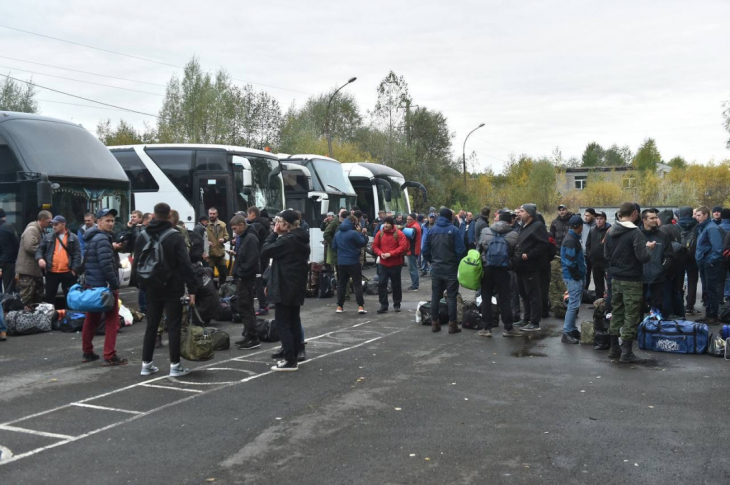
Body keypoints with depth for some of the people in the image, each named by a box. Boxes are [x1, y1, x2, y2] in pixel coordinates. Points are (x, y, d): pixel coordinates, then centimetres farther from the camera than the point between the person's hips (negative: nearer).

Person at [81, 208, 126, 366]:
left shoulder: (92, 237, 16)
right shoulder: (102, 239, -16)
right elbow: (106, 265, -23)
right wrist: (115, 284, -19)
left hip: (91, 284, 10)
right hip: (104, 285, -10)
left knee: (91, 319, 16)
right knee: (112, 321, -5)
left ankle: (87, 353, 25)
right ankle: (109, 356, -5)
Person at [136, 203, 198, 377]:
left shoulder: (143, 237, 6)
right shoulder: (175, 236, -11)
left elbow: (137, 263, 12)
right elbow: (185, 265, -16)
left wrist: (143, 284, 18)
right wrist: (192, 288, -14)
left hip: (152, 288, 5)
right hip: (172, 288, -5)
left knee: (151, 325, 13)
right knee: (174, 326, 0)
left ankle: (146, 363, 16)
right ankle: (175, 365, 0)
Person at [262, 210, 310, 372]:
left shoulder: (288, 239, -20)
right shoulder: (301, 238, 11)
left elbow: (265, 251, -14)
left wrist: (274, 233, -8)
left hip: (285, 286, -9)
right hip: (297, 286, 9)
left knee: (283, 323, -4)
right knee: (294, 321, 13)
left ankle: (290, 360, -5)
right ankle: (293, 356, 18)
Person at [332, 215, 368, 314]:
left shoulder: (337, 234, 8)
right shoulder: (354, 233, -15)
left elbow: (334, 247, 15)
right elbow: (363, 243, -9)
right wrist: (363, 234, 2)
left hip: (341, 262, 6)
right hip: (353, 262, -5)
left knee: (341, 284, 11)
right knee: (357, 283, 0)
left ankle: (339, 306, 12)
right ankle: (360, 306, -5)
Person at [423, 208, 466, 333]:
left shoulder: (432, 230, 2)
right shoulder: (454, 230, -10)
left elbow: (425, 250, 3)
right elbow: (461, 250, -14)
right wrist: (457, 263, 2)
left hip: (436, 268, 4)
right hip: (450, 268, -3)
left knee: (435, 296, 11)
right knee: (451, 296, 2)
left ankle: (434, 323, 13)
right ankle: (452, 324, 2)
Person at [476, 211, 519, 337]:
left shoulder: (485, 231, 0)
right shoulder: (513, 235, -4)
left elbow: (478, 249, 3)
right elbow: (514, 254, -1)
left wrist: (479, 264, 12)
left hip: (486, 268, 1)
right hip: (503, 269, -1)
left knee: (486, 298, 8)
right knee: (504, 299, 5)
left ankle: (487, 328, 8)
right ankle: (508, 328, 7)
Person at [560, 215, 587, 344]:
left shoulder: (573, 238, 15)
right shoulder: (571, 240, -18)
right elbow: (570, 262, -23)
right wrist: (577, 276, -17)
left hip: (575, 276, 11)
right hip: (573, 277, -11)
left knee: (574, 304, 16)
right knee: (574, 304, -8)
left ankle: (572, 329, 25)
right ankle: (567, 333, -6)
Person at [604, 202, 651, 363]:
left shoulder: (610, 232, 5)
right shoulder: (635, 233, -17)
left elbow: (606, 254, 12)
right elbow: (643, 257, -21)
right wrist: (648, 247, -3)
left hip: (615, 278, 7)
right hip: (631, 280, -7)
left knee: (616, 313, 16)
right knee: (631, 315, 0)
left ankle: (614, 348, 23)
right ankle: (626, 352, 2)